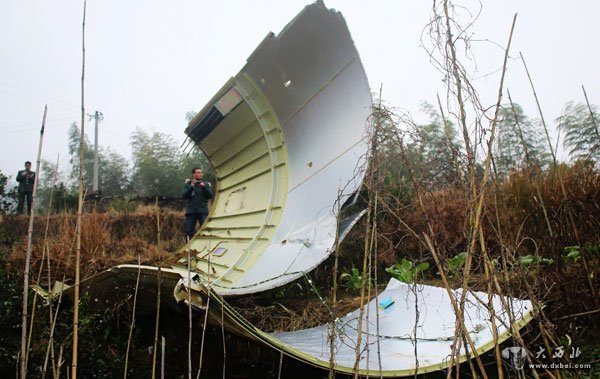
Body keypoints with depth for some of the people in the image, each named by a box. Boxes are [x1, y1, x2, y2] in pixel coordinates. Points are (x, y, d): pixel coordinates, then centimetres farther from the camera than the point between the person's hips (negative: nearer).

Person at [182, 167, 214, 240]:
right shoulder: (188, 184, 12)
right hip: (191, 210, 1)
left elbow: (210, 196, 1)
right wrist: (191, 187, -13)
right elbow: (185, 196, -1)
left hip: (203, 211, -1)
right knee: (189, 231, 1)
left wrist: (204, 187, -13)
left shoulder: (206, 184, 12)